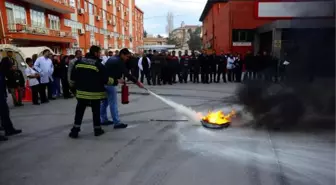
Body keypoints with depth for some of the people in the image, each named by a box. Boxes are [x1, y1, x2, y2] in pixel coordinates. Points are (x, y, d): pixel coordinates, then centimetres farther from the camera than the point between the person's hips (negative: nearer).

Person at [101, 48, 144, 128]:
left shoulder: (112, 59, 15)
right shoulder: (119, 62, -13)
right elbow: (127, 74, -19)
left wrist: (117, 80, 16)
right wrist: (137, 82, -18)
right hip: (110, 84, -10)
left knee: (105, 102, 17)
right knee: (113, 103, -7)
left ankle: (103, 120, 25)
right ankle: (117, 123, -4)